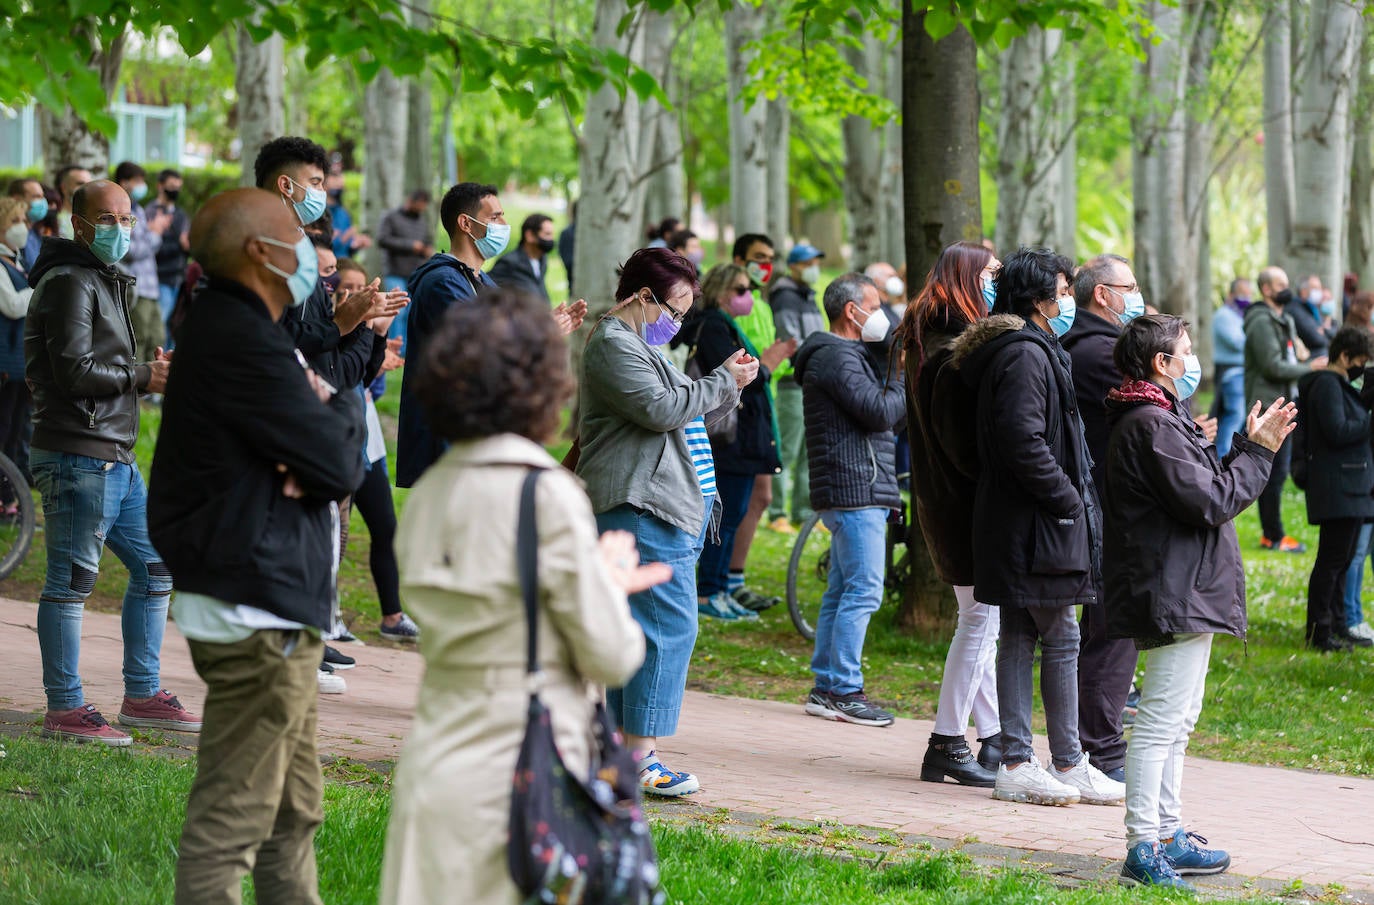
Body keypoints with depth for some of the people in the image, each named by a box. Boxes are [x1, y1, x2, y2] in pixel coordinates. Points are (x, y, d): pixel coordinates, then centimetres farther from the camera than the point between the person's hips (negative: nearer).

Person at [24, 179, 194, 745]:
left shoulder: (108, 283, 23)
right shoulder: (70, 283, -10)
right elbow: (74, 371, -20)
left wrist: (152, 372, 9)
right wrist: (143, 378, -9)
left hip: (115, 459, 10)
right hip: (78, 457, -10)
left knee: (155, 567, 13)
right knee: (71, 580, -7)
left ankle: (143, 696, 21)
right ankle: (64, 710, -4)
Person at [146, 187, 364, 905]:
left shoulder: (228, 328, 15)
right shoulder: (241, 343, -19)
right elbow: (339, 466, -19)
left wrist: (325, 423, -11)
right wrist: (342, 412, 3)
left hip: (273, 606, 11)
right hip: (258, 610, -11)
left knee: (293, 813, 19)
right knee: (231, 818, -9)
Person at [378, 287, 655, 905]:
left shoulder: (429, 492, 6)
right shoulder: (548, 495, -13)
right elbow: (611, 659, -9)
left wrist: (602, 579, 24)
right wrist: (609, 581, 10)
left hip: (432, 768, 6)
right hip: (522, 775, -6)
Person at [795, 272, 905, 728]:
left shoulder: (847, 356, 21)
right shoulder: (838, 358, -13)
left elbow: (880, 412, 22)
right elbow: (881, 412, -21)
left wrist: (896, 377, 8)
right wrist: (904, 377, -7)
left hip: (850, 494, 11)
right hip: (855, 490, -11)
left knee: (842, 591, 12)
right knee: (863, 591, -11)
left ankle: (826, 687, 16)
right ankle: (844, 691, -10)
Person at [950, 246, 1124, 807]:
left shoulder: (1031, 350, 18)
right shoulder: (1026, 355, -16)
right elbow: (1024, 440, -24)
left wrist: (1070, 495, 15)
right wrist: (1067, 498, -16)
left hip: (1012, 523, 11)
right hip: (1036, 528, -11)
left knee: (1018, 639, 10)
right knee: (1061, 640, -4)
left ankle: (1016, 764, 12)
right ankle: (1070, 766, 0)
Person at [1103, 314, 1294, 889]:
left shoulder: (1157, 421, 19)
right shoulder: (1152, 425, -16)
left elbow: (1203, 490, 18)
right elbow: (1209, 502, -20)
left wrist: (1248, 447, 11)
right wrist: (1257, 452, -9)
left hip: (1181, 595, 12)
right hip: (1176, 595, -12)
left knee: (1176, 722, 18)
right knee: (1161, 722, -11)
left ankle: (1169, 838, 26)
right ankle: (1143, 851, -10)